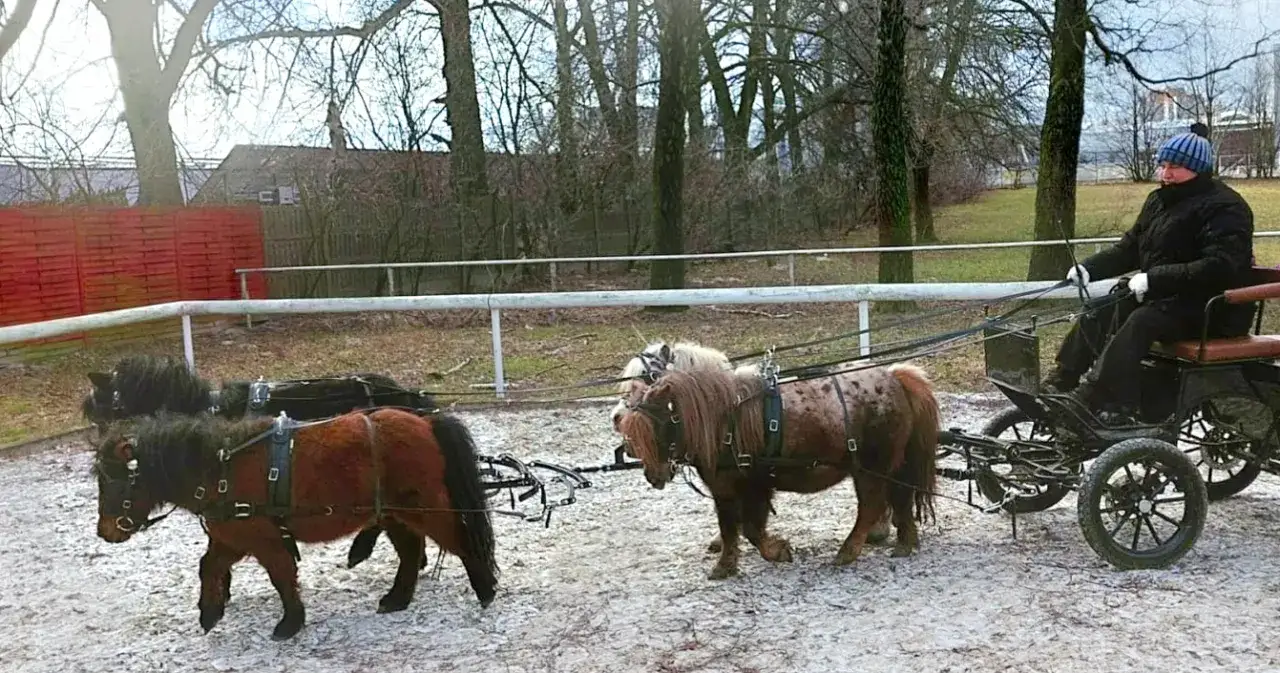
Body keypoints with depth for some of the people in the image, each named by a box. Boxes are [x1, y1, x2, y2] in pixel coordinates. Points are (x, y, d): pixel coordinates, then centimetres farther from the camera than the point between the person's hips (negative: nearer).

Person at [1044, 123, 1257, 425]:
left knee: (1141, 322, -32)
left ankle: (1093, 398, -38)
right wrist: (1089, 268, -4)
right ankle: (1060, 383, -5)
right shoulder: (1160, 200, 13)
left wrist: (1155, 279, -33)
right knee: (1101, 310, -4)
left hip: (1216, 311, -9)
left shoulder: (1225, 207, -15)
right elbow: (1130, 247, 14)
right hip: (1166, 296, 9)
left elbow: (1220, 266, -27)